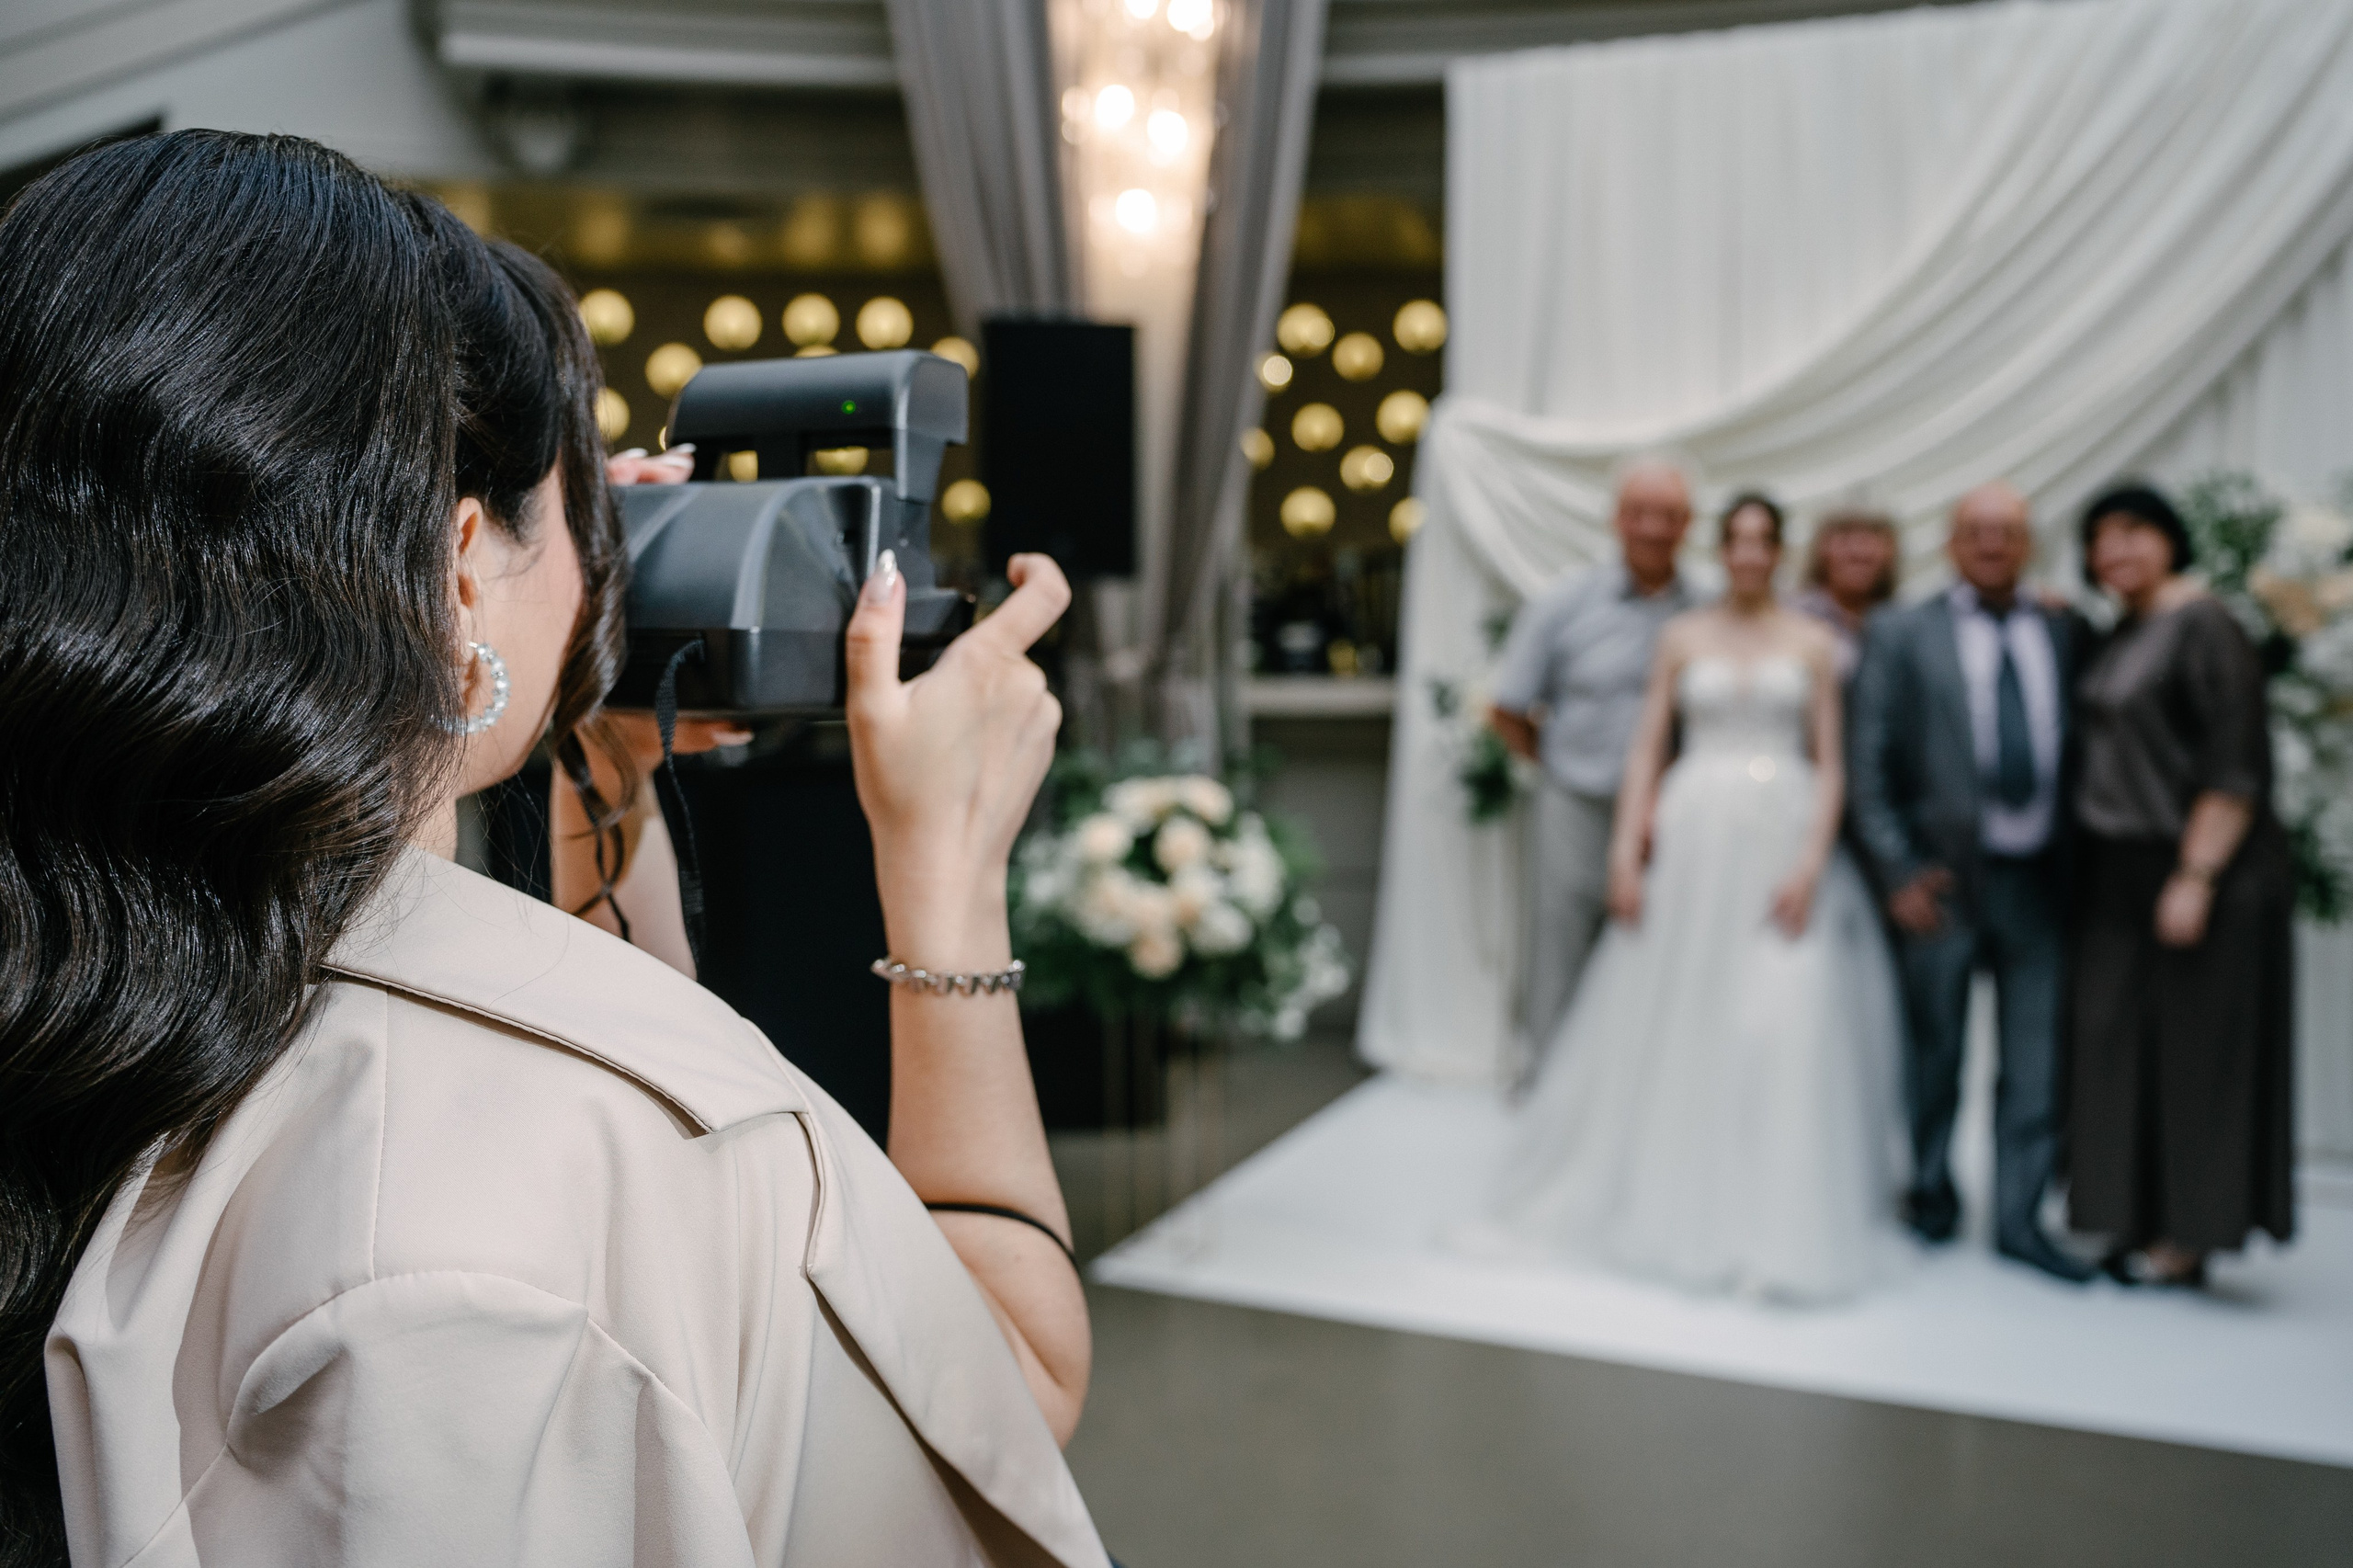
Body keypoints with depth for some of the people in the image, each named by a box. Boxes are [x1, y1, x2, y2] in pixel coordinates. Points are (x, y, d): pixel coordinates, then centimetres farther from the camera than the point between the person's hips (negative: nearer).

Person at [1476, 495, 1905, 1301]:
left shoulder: (1812, 644, 6)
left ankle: (1774, 1223, 6)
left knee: (1784, 1028, -6)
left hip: (1783, 841, -1)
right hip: (1693, 838, 1)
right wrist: (1626, 850, -5)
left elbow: (1830, 764, 2)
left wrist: (1811, 862, -10)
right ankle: (1665, 1194, 23)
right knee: (1672, 1017, 5)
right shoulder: (1683, 637, 8)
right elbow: (1647, 748, 5)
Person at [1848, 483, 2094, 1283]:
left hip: (2040, 877, 2)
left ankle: (2019, 1217, 14)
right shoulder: (1900, 634, 1)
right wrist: (1898, 871, -9)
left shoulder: (2067, 633, 9)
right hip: (1940, 876, -2)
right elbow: (1867, 760, -3)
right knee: (1934, 1052, 10)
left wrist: (2079, 860, 1)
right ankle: (1932, 1191, 28)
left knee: (2037, 1059, 3)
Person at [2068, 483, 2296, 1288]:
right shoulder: (2121, 635, 13)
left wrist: (2195, 878, -21)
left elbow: (2234, 766, -17)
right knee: (2127, 1043, 10)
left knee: (2194, 1045, -1)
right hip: (2120, 873, 8)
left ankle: (2188, 1239, 8)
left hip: (2193, 865, -8)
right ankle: (2147, 1222, 19)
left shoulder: (2203, 626, -12)